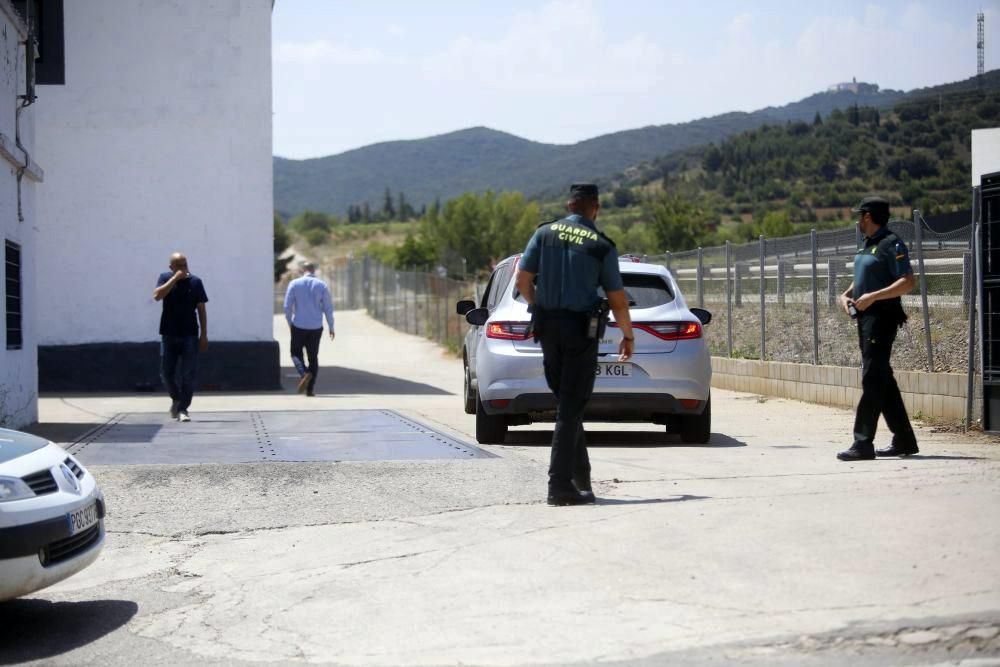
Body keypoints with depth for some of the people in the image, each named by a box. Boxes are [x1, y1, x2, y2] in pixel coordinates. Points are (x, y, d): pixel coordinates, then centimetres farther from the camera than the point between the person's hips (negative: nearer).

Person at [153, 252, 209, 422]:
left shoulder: (195, 282, 2)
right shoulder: (165, 278, 2)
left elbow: (201, 309, 4)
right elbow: (157, 295, -17)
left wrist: (204, 335, 0)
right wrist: (176, 278, -18)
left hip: (190, 335, -1)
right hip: (169, 335, 1)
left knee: (188, 374, -5)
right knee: (166, 373, 5)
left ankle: (182, 409, 1)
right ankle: (176, 398, 30)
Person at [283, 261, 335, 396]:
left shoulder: (294, 284, -2)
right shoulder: (321, 285, 0)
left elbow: (287, 306, -2)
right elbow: (328, 308, -1)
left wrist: (289, 322, 14)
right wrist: (331, 327, 7)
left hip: (298, 326, -1)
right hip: (316, 327, 1)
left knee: (296, 352, 15)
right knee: (313, 357, 10)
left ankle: (303, 373, -14)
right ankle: (310, 389, 6)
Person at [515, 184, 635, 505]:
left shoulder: (545, 233, 4)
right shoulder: (602, 246, -4)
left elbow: (522, 280, 1)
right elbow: (617, 300, -1)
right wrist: (628, 336, 13)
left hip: (548, 326, 4)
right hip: (581, 329, -4)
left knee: (566, 401, 16)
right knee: (571, 406, -2)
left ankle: (581, 476, 23)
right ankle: (560, 484, -6)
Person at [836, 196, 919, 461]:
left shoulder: (891, 244, -11)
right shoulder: (867, 245, 18)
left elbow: (908, 282, -17)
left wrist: (872, 297, -23)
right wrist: (847, 295, 9)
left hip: (882, 317, -10)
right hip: (866, 317, 10)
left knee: (872, 380, -11)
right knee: (883, 380, 12)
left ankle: (863, 444, -12)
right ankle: (904, 440, 19)